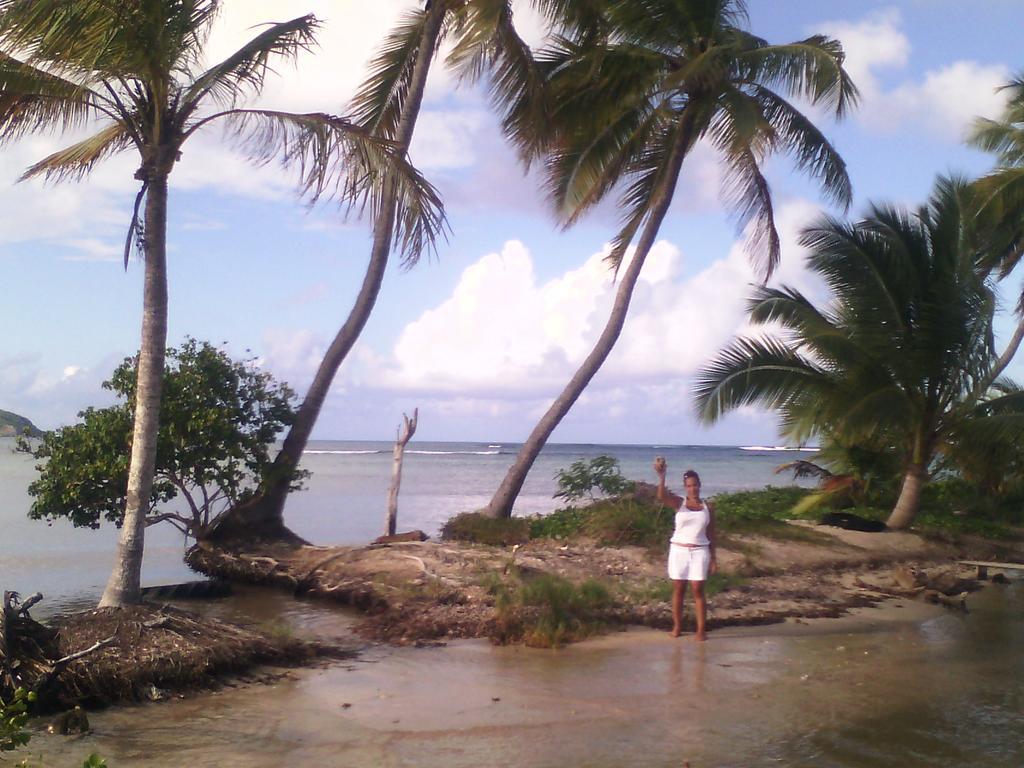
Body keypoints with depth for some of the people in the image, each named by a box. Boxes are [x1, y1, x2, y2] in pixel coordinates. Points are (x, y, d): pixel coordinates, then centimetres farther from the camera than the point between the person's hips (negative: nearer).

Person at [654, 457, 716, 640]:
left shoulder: (708, 507, 4)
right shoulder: (678, 503, 0)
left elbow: (711, 534, 8)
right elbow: (661, 497, -21)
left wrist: (713, 559, 5)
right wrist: (662, 476, -35)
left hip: (699, 552, 0)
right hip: (678, 550, 0)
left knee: (698, 591, -2)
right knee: (678, 589, 5)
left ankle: (701, 630, 0)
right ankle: (677, 626, 14)